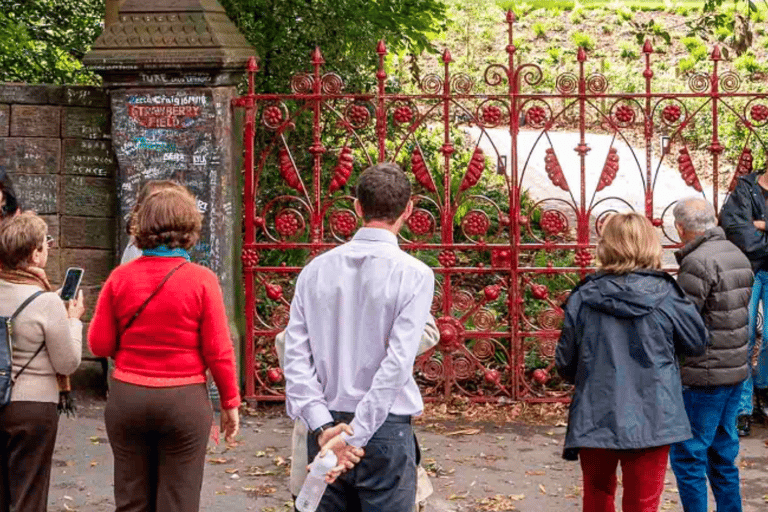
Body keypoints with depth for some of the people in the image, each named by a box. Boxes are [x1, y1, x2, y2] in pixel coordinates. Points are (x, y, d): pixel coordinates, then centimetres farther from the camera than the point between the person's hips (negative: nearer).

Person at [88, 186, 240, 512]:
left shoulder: (120, 277, -4)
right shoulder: (202, 280, -10)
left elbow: (99, 345, 1)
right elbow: (218, 352, -8)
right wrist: (230, 403, 4)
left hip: (127, 397, 2)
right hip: (184, 400, -2)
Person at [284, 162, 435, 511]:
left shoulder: (315, 270, 4)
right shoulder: (415, 275, -9)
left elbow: (296, 357, -3)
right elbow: (397, 364, -17)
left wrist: (323, 426, -8)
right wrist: (354, 437, -17)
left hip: (327, 429, 4)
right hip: (385, 430, -4)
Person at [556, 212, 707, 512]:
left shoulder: (582, 297, -5)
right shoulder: (665, 295, -8)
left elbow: (565, 364, 1)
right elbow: (697, 343, 6)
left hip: (595, 419, 1)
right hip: (650, 421, -1)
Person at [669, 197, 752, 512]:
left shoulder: (699, 262, -18)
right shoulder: (738, 256, 10)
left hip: (703, 376, -9)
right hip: (736, 369, 9)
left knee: (688, 455, -1)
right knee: (722, 452, 18)